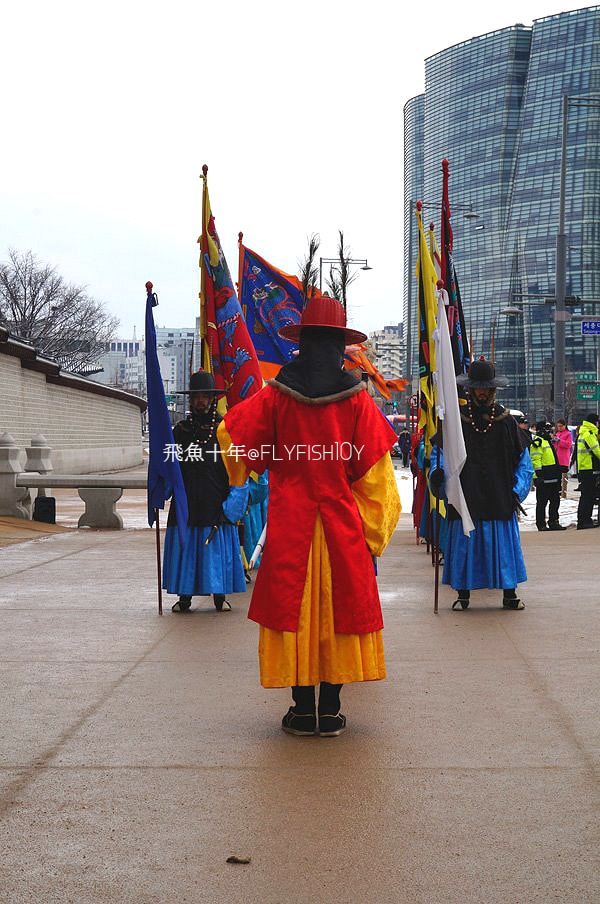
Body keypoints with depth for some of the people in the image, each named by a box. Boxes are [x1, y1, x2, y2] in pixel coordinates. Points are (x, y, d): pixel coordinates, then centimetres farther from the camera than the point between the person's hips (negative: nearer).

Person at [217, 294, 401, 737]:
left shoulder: (276, 395, -3)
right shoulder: (357, 399, -4)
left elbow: (233, 435, 3)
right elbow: (374, 471, -4)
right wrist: (372, 532, 4)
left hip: (290, 524, 0)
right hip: (343, 526, 0)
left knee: (295, 609, 8)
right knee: (340, 609, 8)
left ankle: (303, 708, 10)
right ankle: (331, 711, 10)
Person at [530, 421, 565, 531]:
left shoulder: (548, 441, 21)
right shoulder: (537, 442, -10)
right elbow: (535, 460, -18)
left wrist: (558, 474, 28)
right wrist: (539, 474, -24)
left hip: (553, 478, 10)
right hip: (543, 479, -10)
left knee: (555, 501, 12)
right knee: (542, 502, -3)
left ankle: (554, 522, 19)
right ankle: (541, 524, 2)